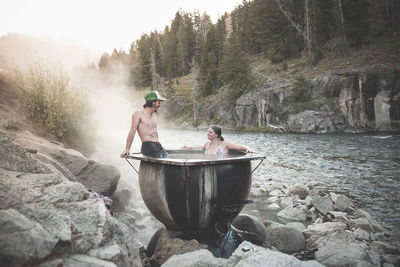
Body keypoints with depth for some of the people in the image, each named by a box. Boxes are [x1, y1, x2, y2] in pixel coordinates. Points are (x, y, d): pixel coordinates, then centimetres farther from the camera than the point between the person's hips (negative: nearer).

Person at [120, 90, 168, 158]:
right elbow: (132, 132, -4)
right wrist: (127, 149, -5)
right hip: (148, 146, -7)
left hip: (158, 146, 7)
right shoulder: (138, 114, -1)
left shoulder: (154, 115, 20)